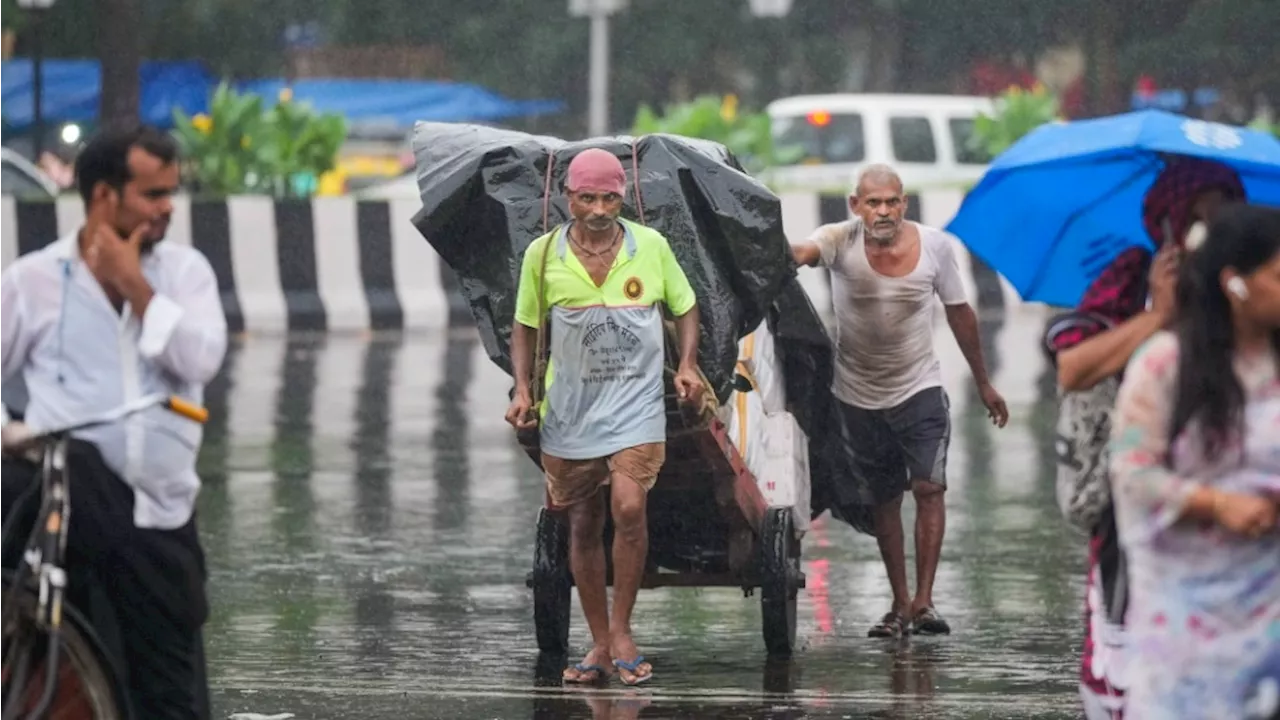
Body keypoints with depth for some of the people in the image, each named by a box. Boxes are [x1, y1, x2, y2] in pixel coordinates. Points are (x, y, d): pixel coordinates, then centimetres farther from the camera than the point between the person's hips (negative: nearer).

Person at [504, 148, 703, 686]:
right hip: (569, 410, 2)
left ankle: (621, 630, -5)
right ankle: (601, 645, 20)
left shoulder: (651, 247, -3)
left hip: (636, 404, -2)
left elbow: (684, 308, 11)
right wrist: (522, 388, -1)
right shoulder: (543, 254, -2)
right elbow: (525, 325, 10)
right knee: (583, 528, 8)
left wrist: (687, 366, -3)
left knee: (629, 507, -20)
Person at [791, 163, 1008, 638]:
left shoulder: (935, 246, -9)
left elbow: (959, 313, 4)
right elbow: (804, 252, -37)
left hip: (919, 388, 0)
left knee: (929, 486, -15)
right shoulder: (841, 241, -14)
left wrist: (983, 384, 10)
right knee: (884, 500, 8)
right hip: (860, 394, 1)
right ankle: (900, 604, 18)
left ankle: (924, 601, -15)